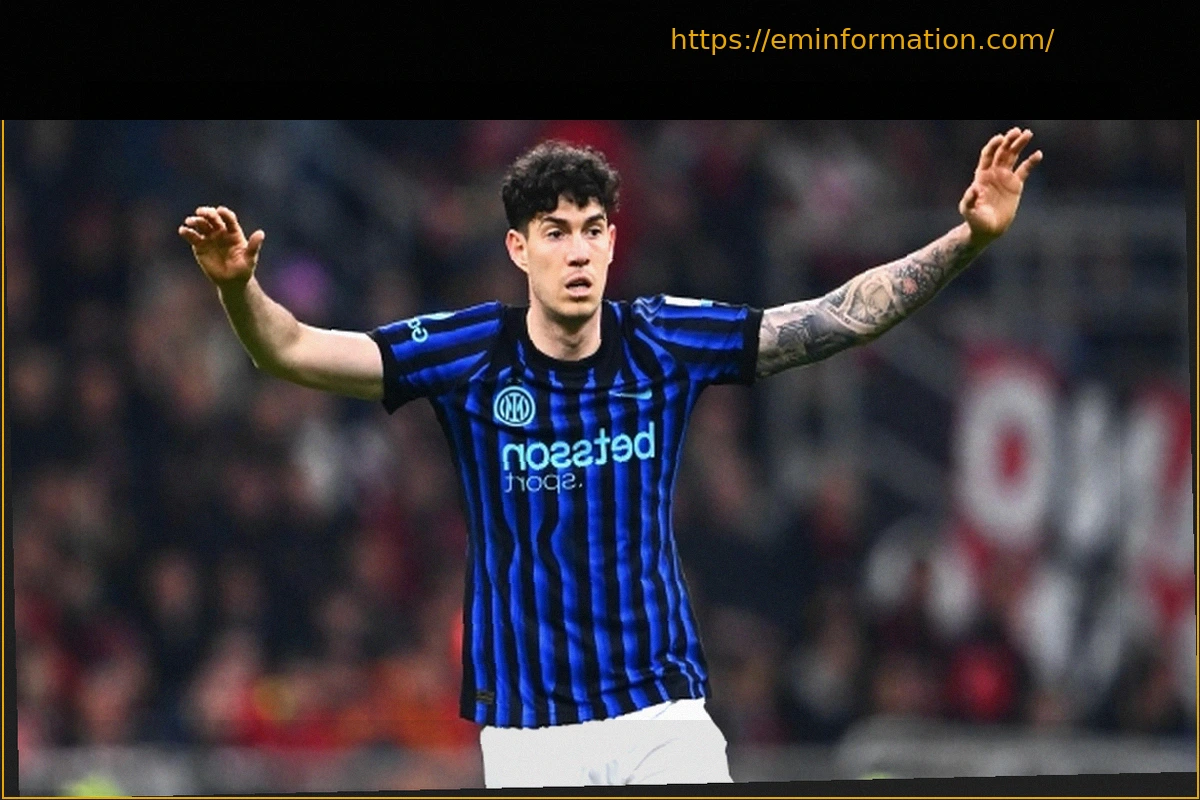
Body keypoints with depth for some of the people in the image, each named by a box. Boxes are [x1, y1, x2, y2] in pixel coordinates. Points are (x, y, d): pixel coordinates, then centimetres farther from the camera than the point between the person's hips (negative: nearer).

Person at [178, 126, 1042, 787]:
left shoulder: (668, 341, -2)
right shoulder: (470, 352, -5)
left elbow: (844, 316, -1)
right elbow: (293, 350, -10)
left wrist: (970, 238, -11)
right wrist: (239, 286, -31)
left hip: (662, 714, 1)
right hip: (527, 727, 0)